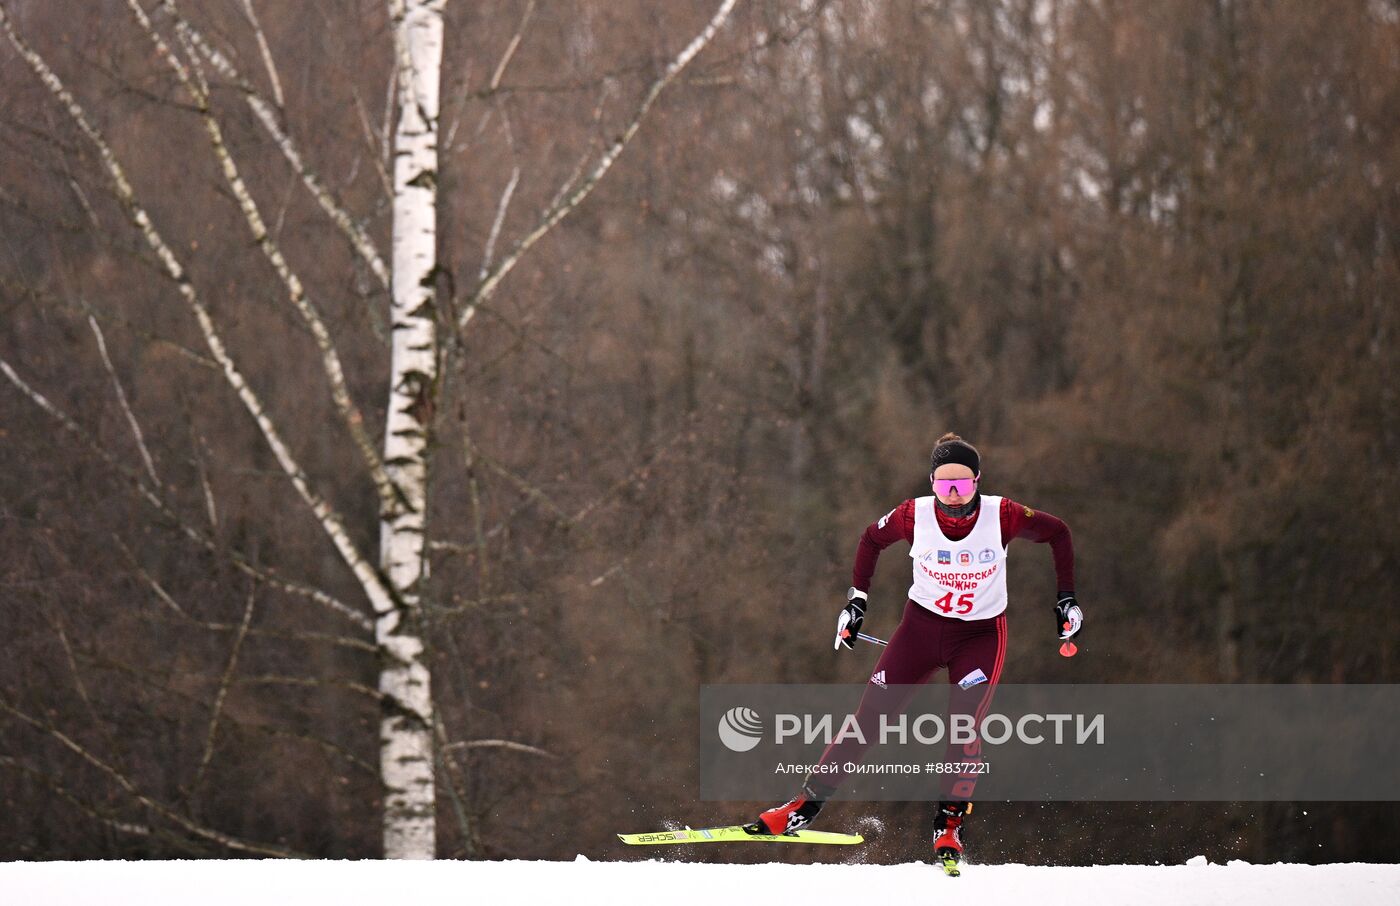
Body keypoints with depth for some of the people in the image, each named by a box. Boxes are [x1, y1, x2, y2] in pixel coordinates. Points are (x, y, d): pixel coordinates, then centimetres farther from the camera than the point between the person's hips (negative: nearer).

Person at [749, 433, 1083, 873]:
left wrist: (1066, 599, -3)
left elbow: (1057, 533, -2)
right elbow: (872, 539, 5)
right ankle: (807, 803, 2)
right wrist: (856, 600, 4)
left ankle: (949, 828, -7)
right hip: (921, 626, 1)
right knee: (869, 716, -5)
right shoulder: (915, 515, -16)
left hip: (980, 636, -1)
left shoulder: (1001, 515, -19)